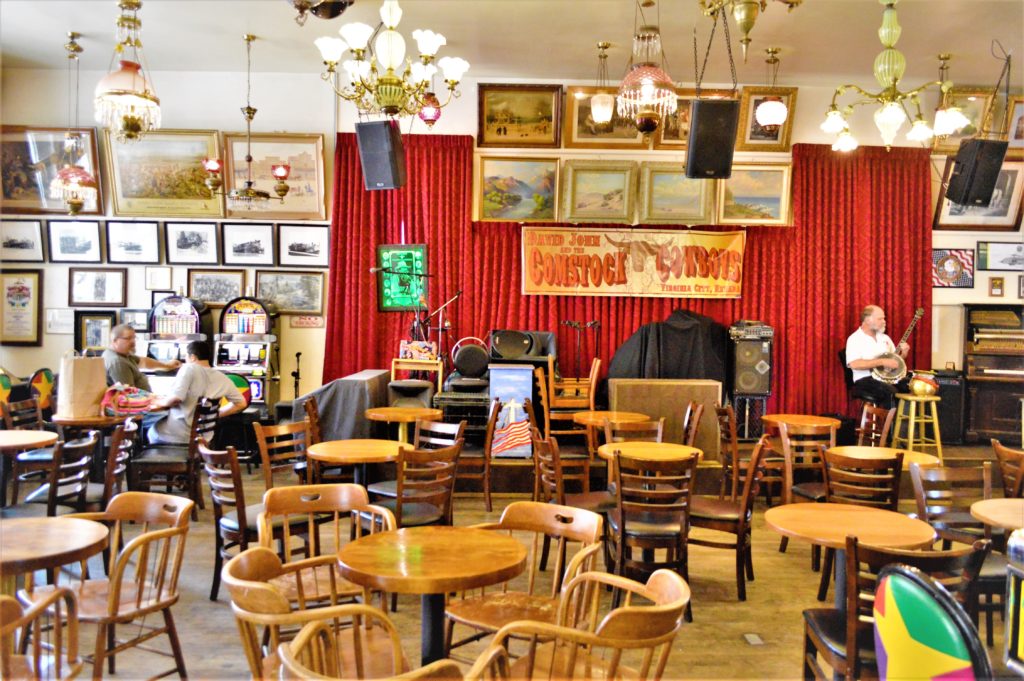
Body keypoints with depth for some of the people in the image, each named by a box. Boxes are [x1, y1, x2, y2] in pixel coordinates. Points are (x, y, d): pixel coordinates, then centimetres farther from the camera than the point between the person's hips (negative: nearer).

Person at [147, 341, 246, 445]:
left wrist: (162, 402, -3)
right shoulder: (222, 378, 0)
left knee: (154, 431, 29)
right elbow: (241, 403, 7)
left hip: (178, 435, -5)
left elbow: (176, 398, -24)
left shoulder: (190, 368, -14)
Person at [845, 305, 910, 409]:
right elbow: (854, 364, -20)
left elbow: (895, 360, 23)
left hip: (889, 377, 7)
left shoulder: (884, 337, 18)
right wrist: (882, 362, -20)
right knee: (891, 392, -35)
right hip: (866, 380, -7)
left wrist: (903, 353, 0)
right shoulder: (855, 339, -5)